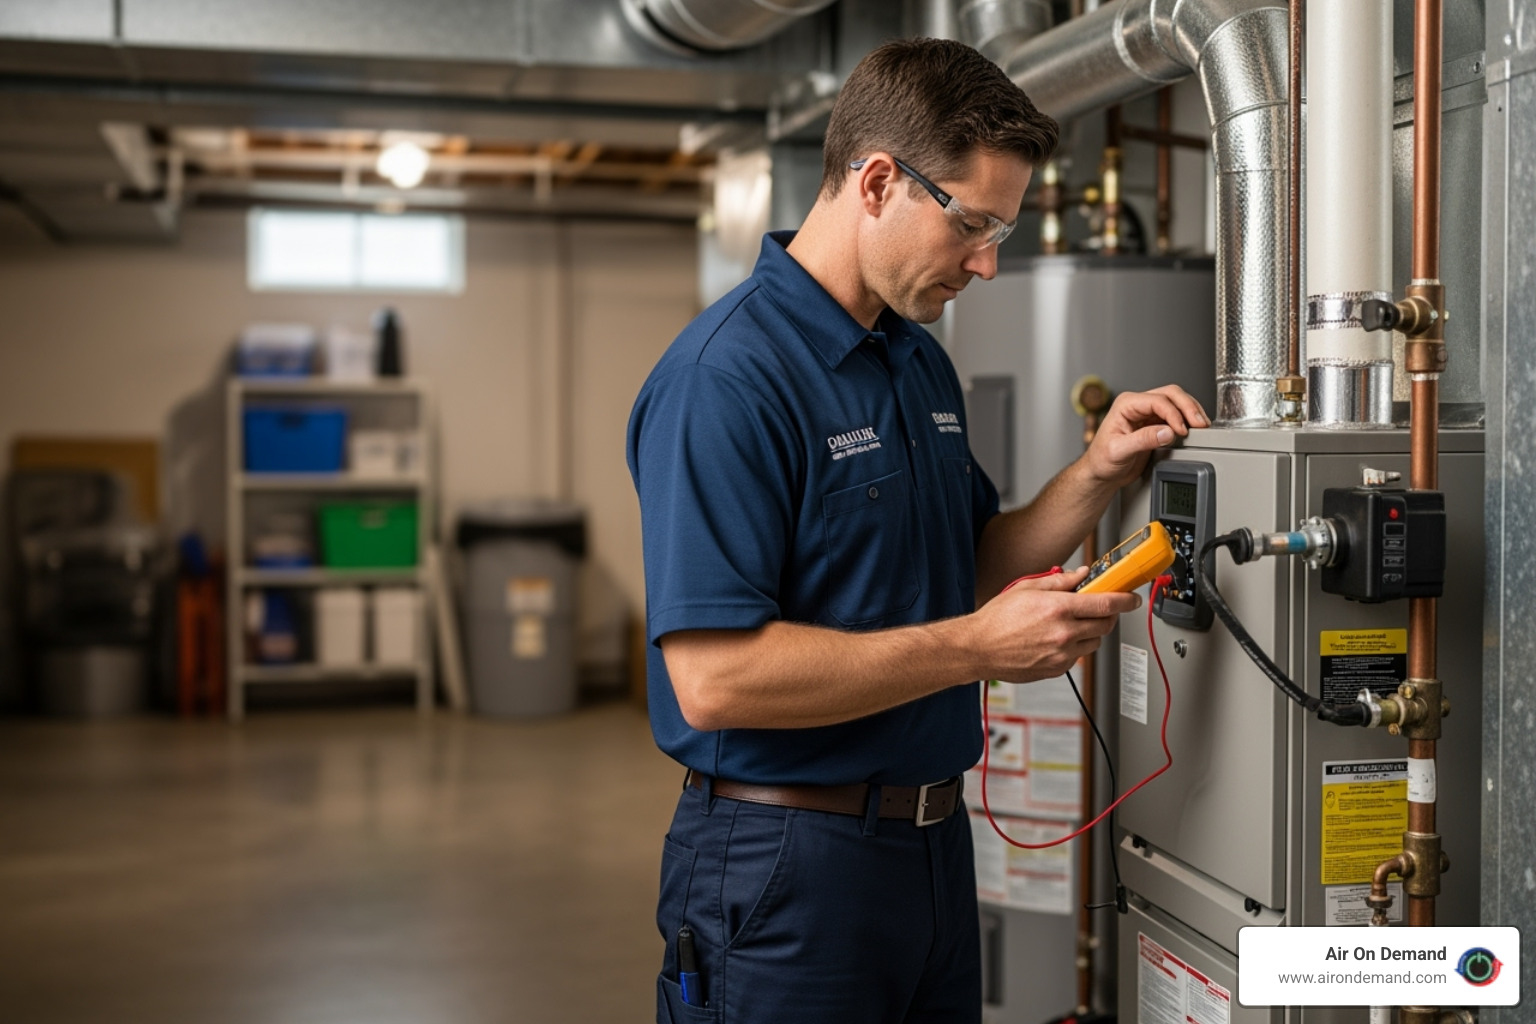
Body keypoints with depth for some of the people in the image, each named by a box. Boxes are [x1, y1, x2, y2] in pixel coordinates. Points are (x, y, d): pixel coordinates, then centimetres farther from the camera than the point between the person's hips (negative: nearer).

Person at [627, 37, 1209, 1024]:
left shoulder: (923, 361, 10)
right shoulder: (728, 377, -19)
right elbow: (714, 677, -26)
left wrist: (1098, 474, 2)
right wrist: (978, 646, -22)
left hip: (935, 838, 9)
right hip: (787, 859, -9)